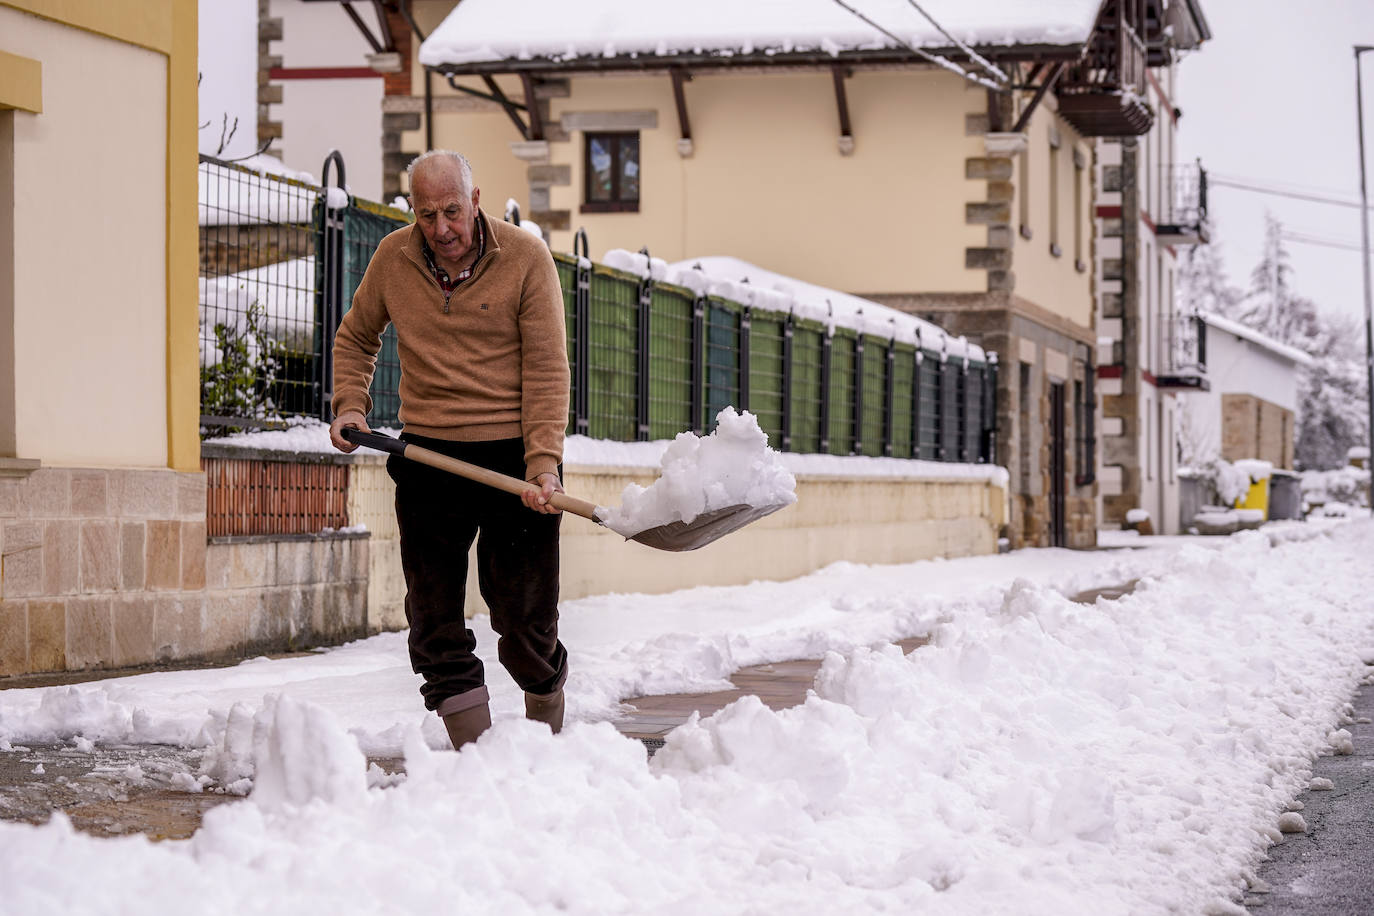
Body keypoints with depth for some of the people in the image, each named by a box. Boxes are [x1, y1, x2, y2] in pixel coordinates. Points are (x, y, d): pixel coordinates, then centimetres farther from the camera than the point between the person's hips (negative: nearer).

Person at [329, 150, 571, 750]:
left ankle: (547, 738, 24)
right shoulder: (393, 260, 4)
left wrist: (542, 462, -18)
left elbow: (546, 369, -9)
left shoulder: (525, 258, -6)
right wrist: (349, 406, 6)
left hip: (514, 456, -3)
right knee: (435, 622, 2)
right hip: (428, 456, 3)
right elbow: (356, 339, 22)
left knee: (525, 623, 0)